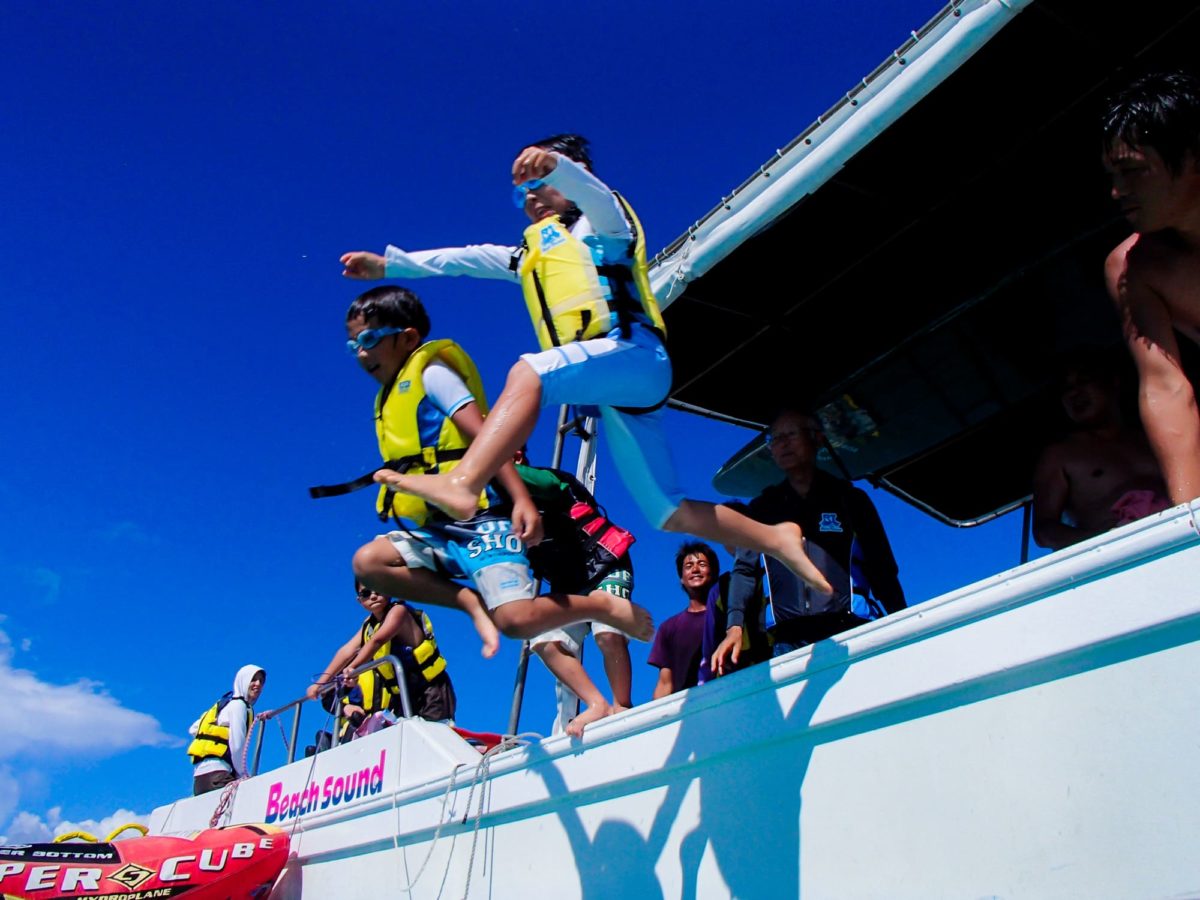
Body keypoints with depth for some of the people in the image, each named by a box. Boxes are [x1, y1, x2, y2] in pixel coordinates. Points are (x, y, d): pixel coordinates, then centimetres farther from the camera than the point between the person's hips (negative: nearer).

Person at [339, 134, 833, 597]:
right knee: (671, 514, 1)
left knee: (528, 370, -34)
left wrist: (552, 163, -31)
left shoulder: (600, 223, 15)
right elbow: (468, 258, 31)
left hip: (634, 354, -8)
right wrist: (389, 264, 25)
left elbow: (590, 189, -9)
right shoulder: (532, 254, 36)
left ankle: (460, 485, -51)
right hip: (612, 398, 8)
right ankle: (777, 538, 8)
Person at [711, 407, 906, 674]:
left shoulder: (849, 498, 16)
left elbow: (883, 570, 11)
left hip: (850, 632, -1)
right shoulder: (762, 508, 20)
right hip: (788, 642, 1)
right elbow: (745, 569, 11)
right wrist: (735, 627, -5)